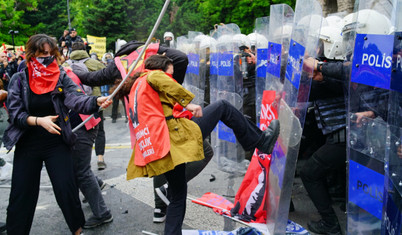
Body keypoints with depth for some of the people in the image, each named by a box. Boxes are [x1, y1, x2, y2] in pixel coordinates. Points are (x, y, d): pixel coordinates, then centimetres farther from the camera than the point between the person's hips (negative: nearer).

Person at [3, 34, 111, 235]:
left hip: (57, 144, 0)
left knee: (67, 190, -1)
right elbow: (14, 112, -8)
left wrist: (97, 101, -41)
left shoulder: (61, 78, -4)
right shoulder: (19, 79, -3)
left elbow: (76, 99, -20)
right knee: (21, 194, 9)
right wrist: (39, 120, -25)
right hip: (27, 145, 1)